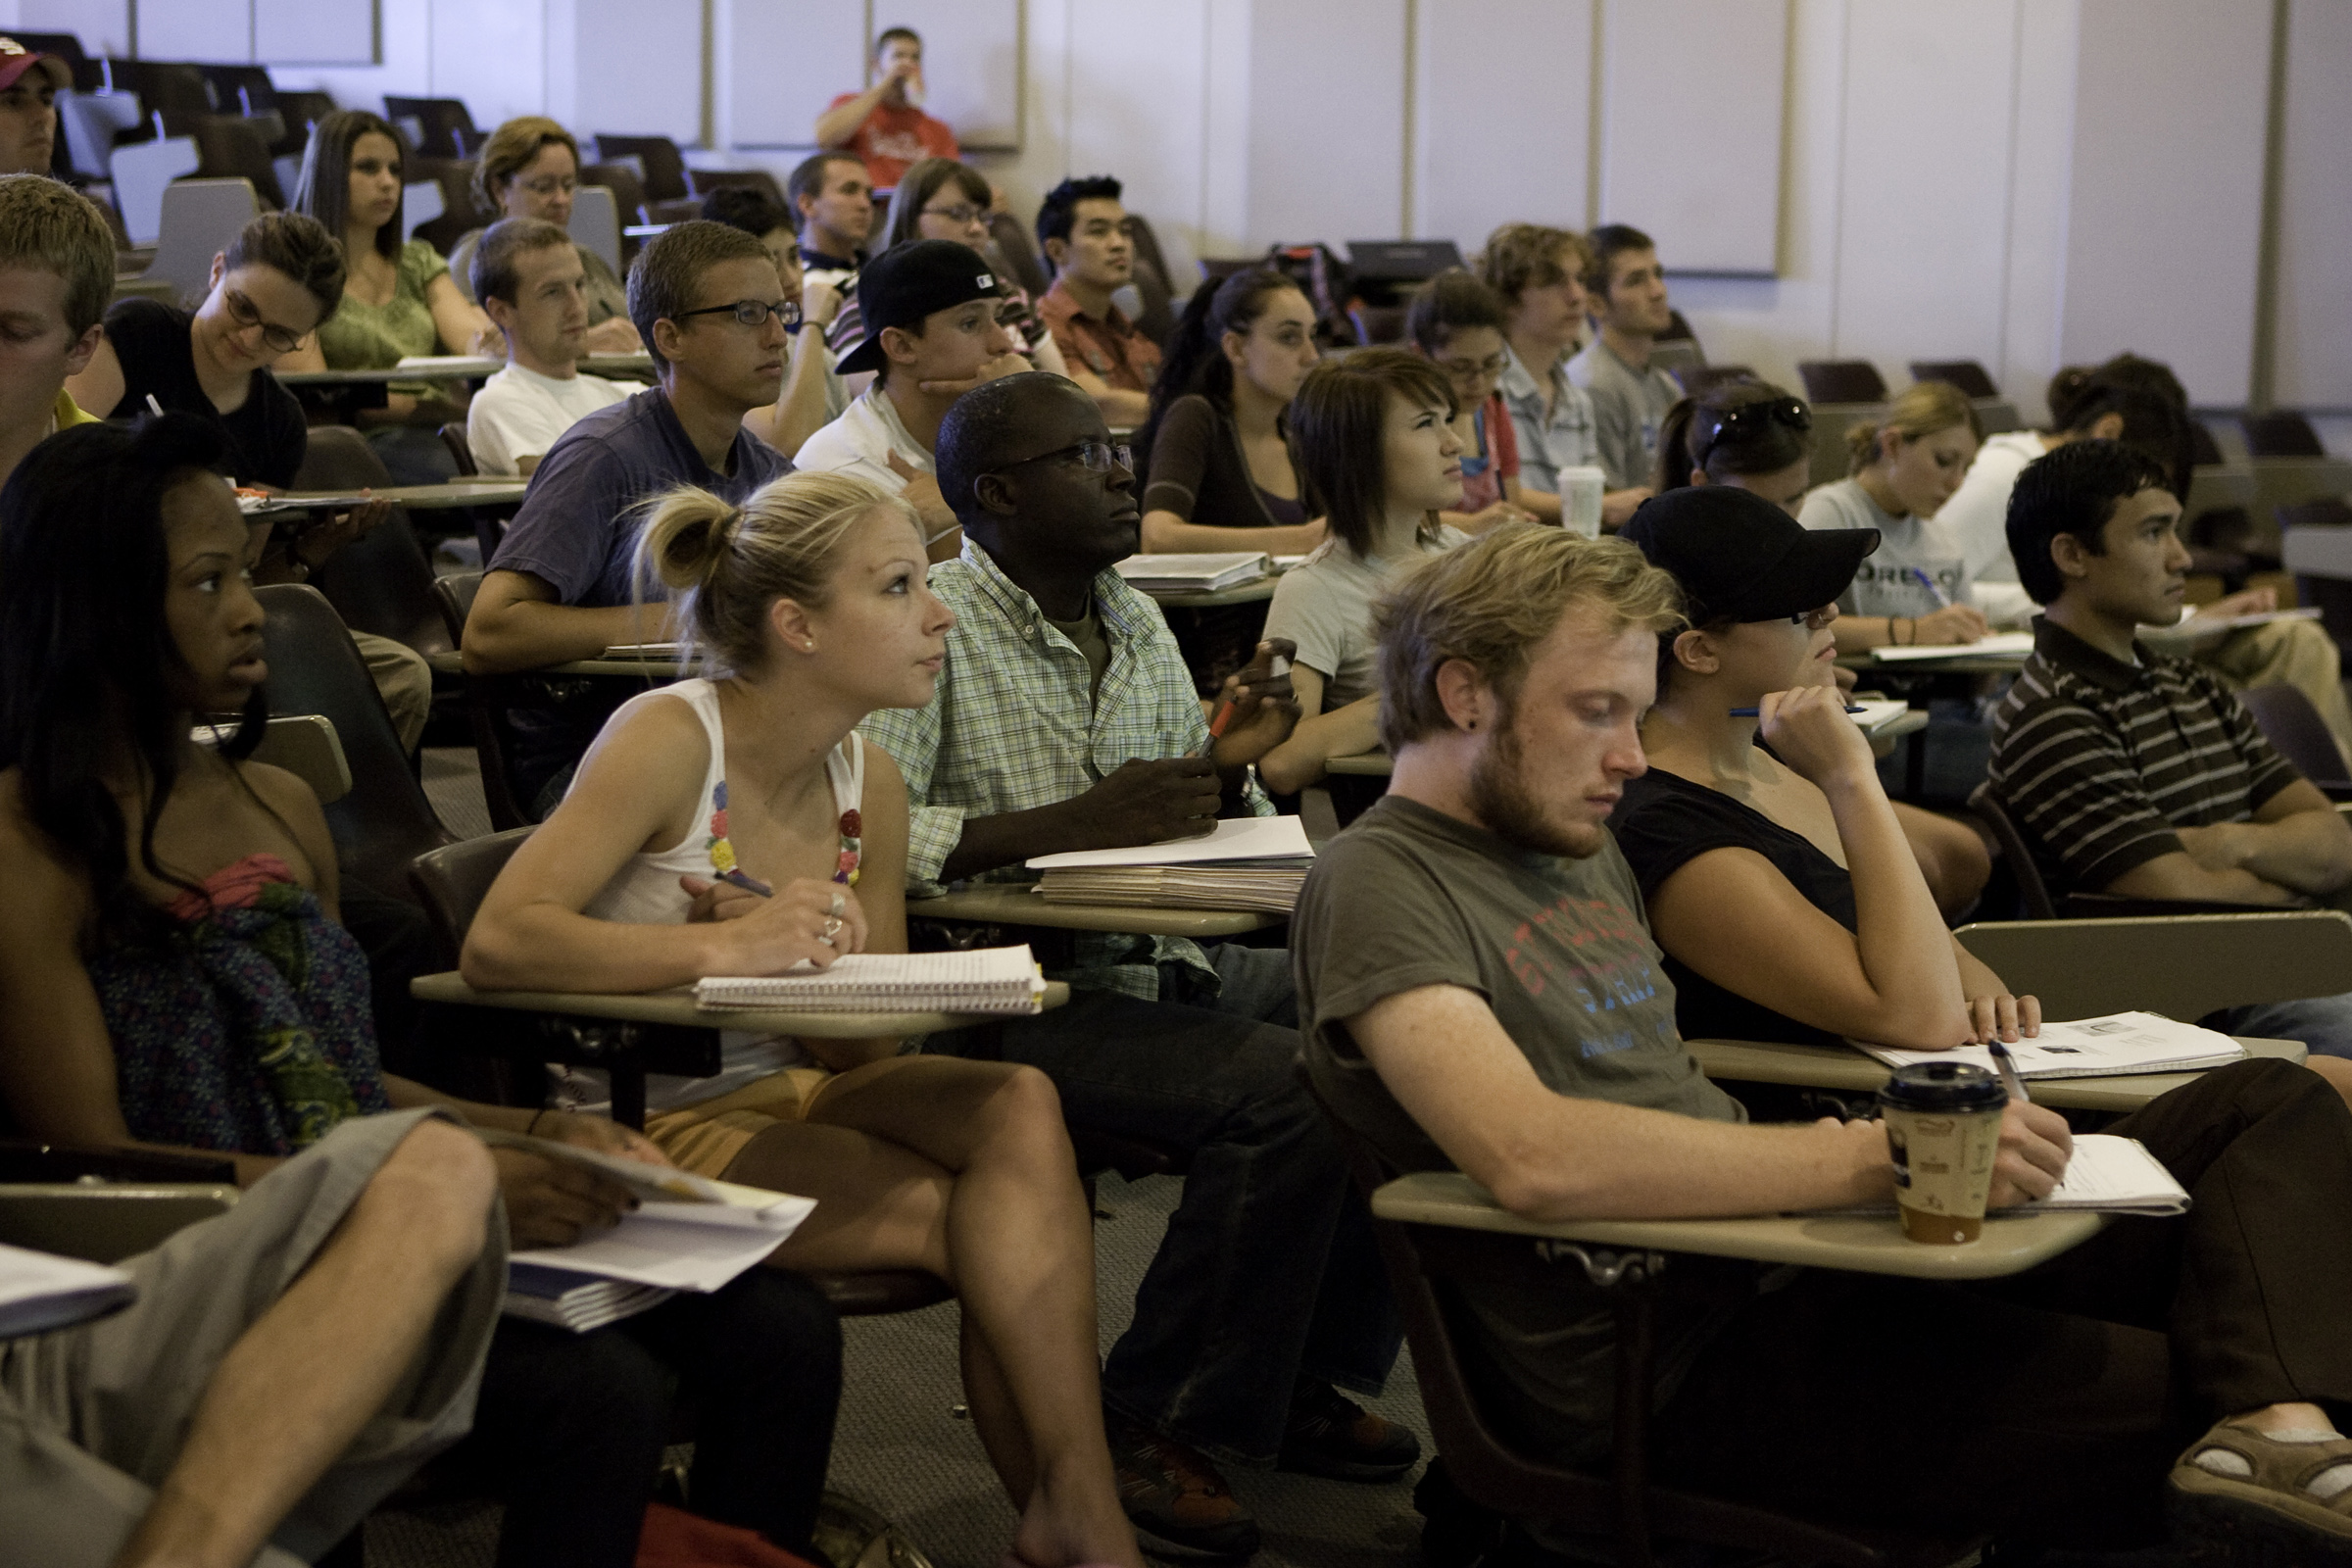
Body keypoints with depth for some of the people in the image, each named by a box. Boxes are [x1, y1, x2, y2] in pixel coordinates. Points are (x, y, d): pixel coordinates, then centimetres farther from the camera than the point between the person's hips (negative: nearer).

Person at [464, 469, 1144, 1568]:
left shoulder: (869, 784, 4)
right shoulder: (671, 738, -16)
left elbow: (868, 1048, 6)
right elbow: (498, 944, -27)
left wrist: (825, 956, -16)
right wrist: (725, 949, -34)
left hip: (781, 1092, 6)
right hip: (643, 1127, -6)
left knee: (1018, 1107, -21)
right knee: (977, 1216, -22)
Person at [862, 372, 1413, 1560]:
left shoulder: (1138, 624, 15)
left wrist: (1230, 764, -2)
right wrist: (1076, 823, -23)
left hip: (1155, 962, 8)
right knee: (1285, 1088, -27)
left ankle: (1302, 1380, 7)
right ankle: (1152, 1422, -10)